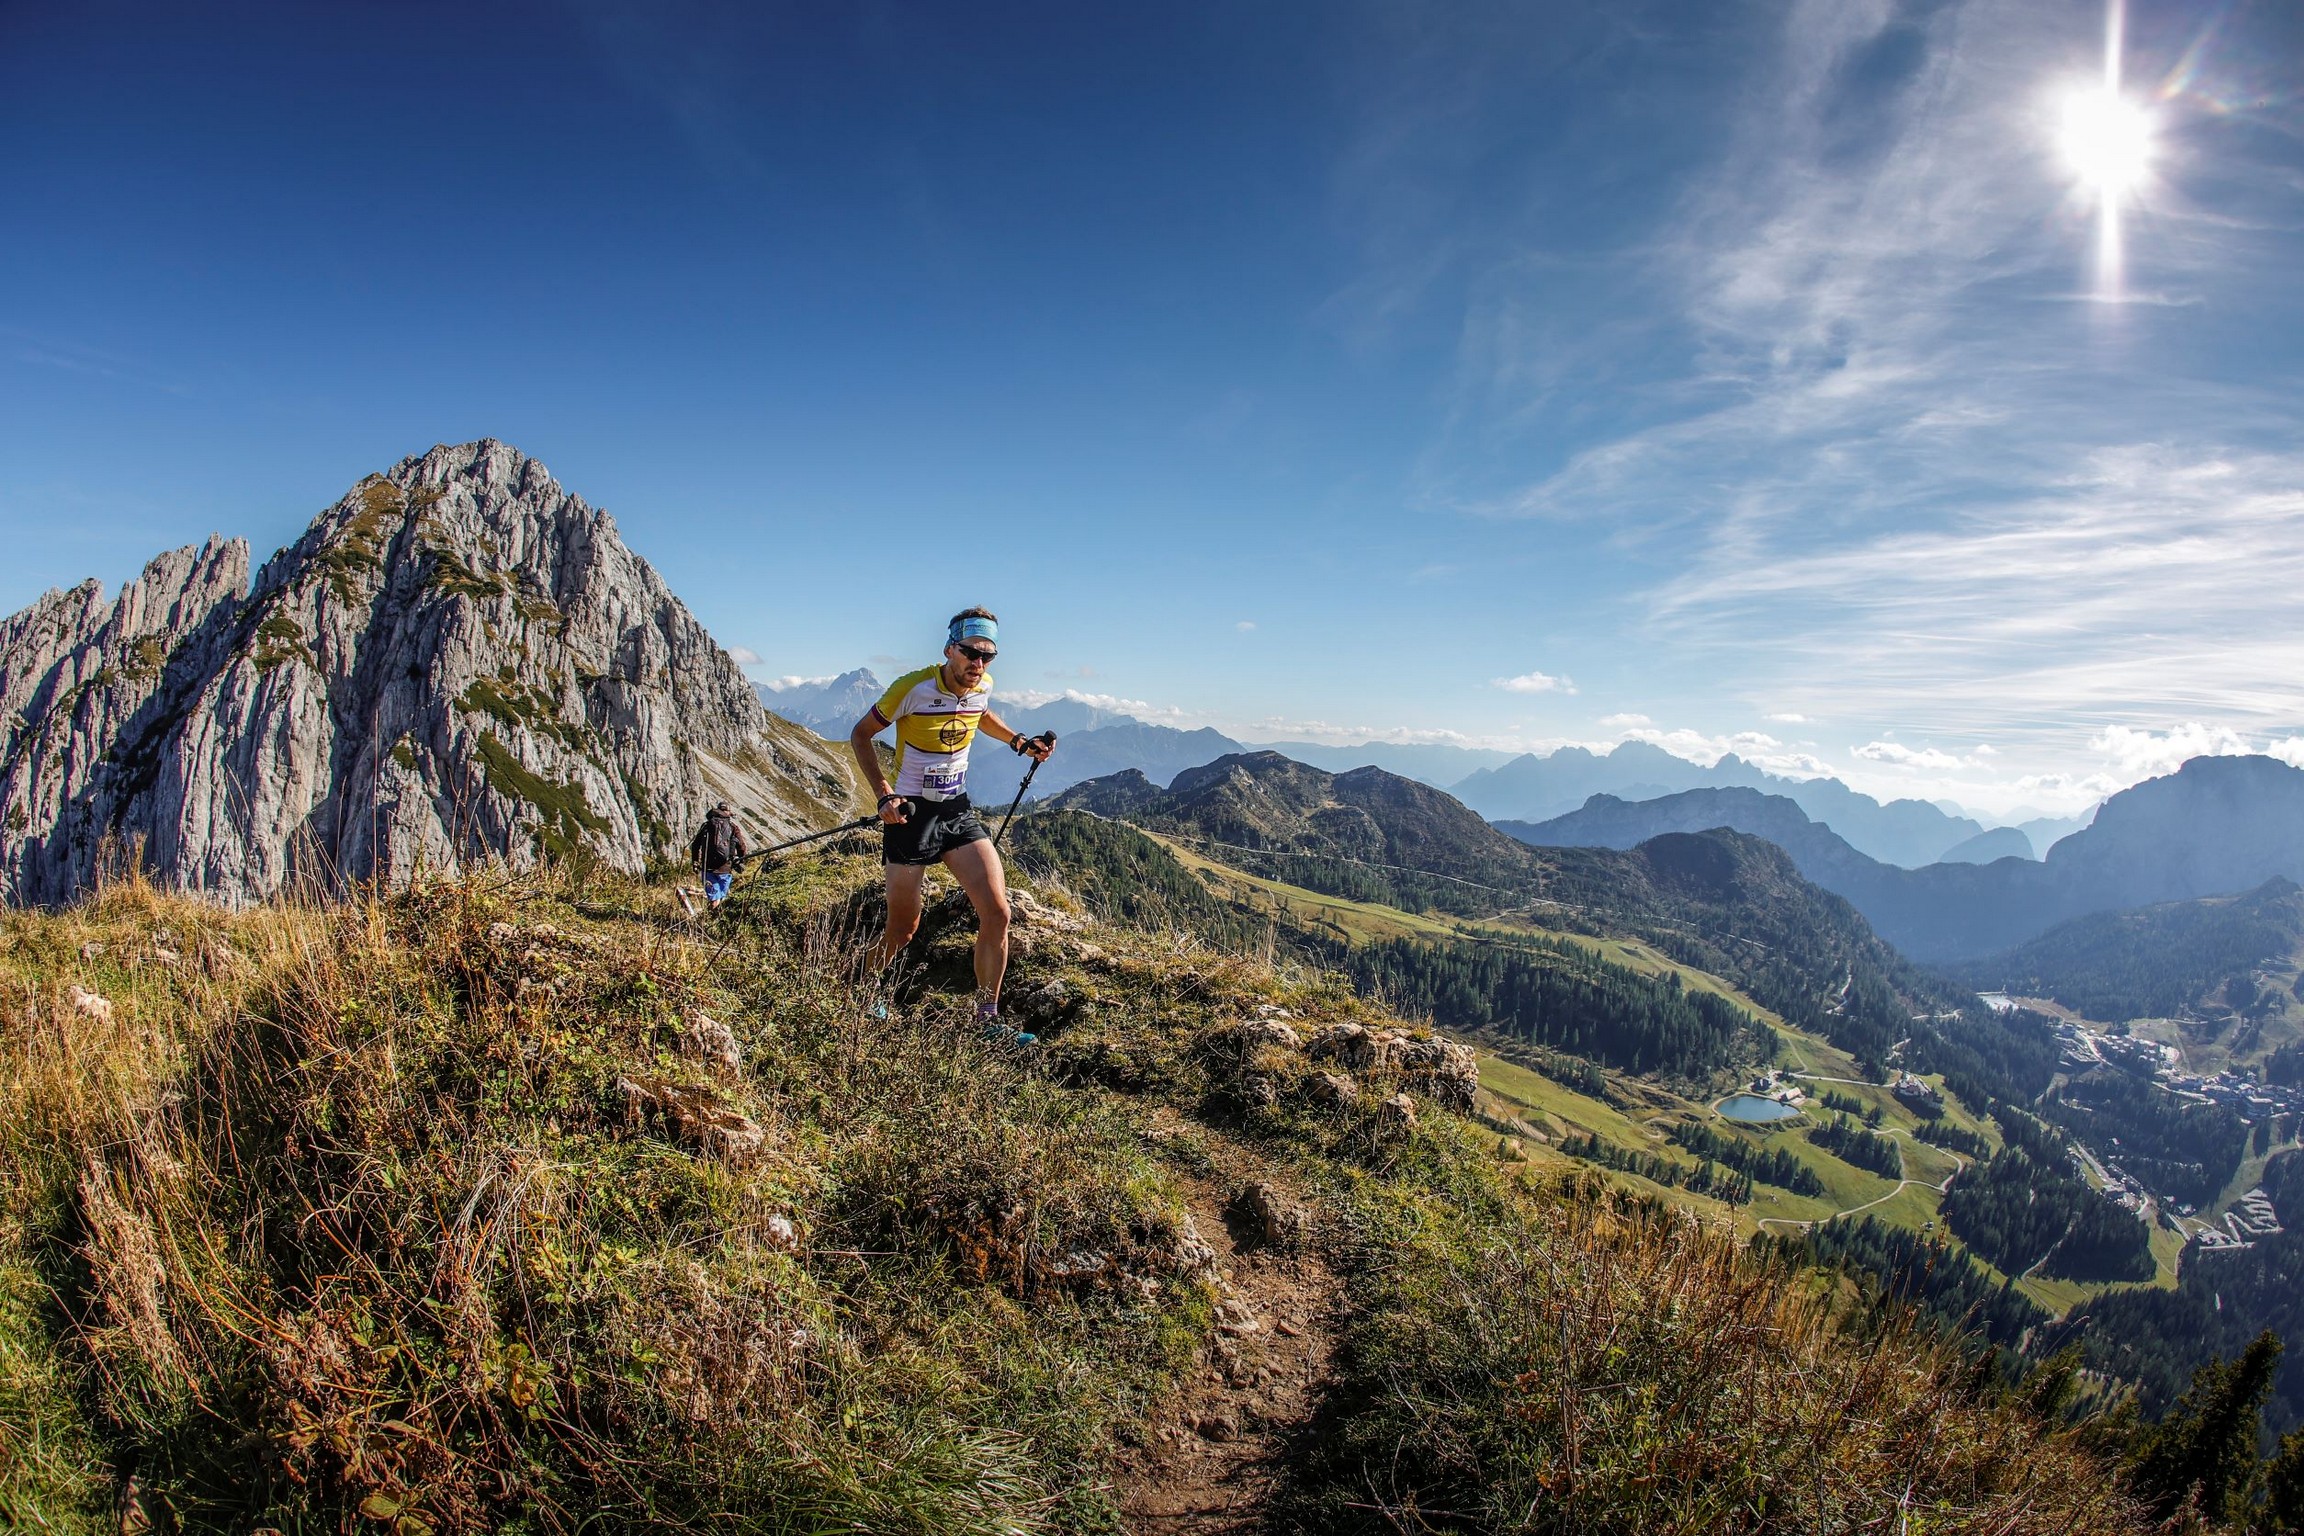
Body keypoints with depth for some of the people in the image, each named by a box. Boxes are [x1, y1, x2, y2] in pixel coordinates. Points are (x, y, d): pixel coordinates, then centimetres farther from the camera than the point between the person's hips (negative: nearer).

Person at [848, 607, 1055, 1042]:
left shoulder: (983, 687, -1)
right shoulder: (912, 688, -18)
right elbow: (860, 735, -7)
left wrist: (1019, 742, 8)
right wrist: (884, 794, -18)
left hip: (958, 810, 5)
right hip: (910, 813, -5)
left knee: (997, 911, -9)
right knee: (904, 929, 4)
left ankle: (987, 1020, 4)